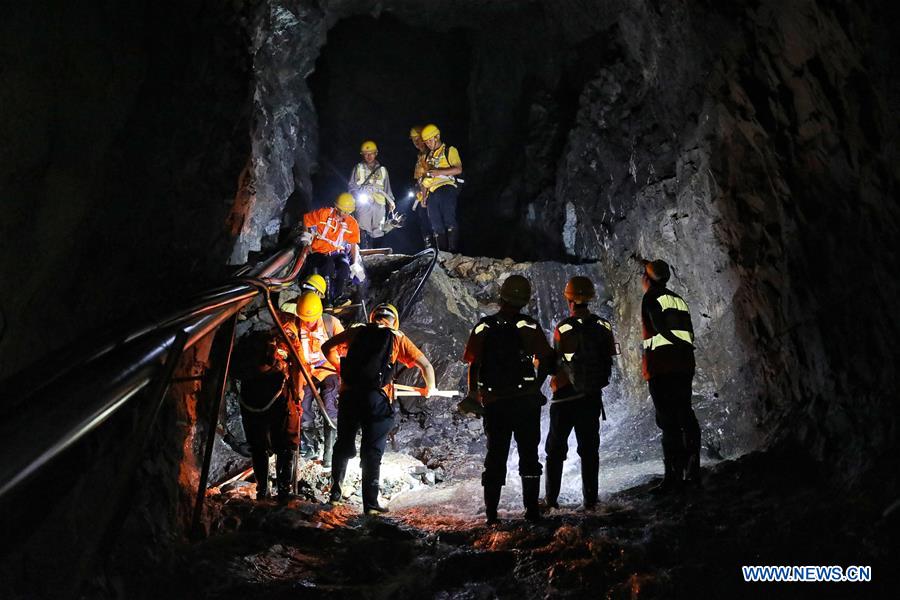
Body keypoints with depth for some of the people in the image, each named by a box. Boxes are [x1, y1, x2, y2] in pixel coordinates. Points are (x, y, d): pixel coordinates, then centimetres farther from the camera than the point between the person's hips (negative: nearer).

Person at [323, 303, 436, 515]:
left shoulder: (356, 332, 10)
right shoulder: (397, 339, 6)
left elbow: (327, 348, 16)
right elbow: (425, 365, 5)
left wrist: (341, 368, 31)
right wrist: (430, 388, 22)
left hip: (349, 396, 2)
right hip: (376, 399, -2)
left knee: (344, 444, 20)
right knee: (372, 451, 5)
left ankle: (336, 489, 30)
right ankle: (370, 502, 4)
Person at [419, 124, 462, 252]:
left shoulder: (449, 150, 6)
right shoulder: (429, 156, 25)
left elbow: (458, 169, -7)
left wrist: (439, 172, -16)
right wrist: (424, 195, 16)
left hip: (446, 189, -7)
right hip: (432, 194, 7)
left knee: (449, 222, -16)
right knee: (437, 227, 4)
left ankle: (454, 252, -18)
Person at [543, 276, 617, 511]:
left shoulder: (563, 329, -17)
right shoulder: (603, 326, -3)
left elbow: (553, 363, -14)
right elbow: (609, 358, 4)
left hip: (565, 395, -3)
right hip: (594, 396, 4)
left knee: (556, 448, 8)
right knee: (589, 449, 11)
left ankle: (551, 499, 10)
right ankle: (590, 500, 12)